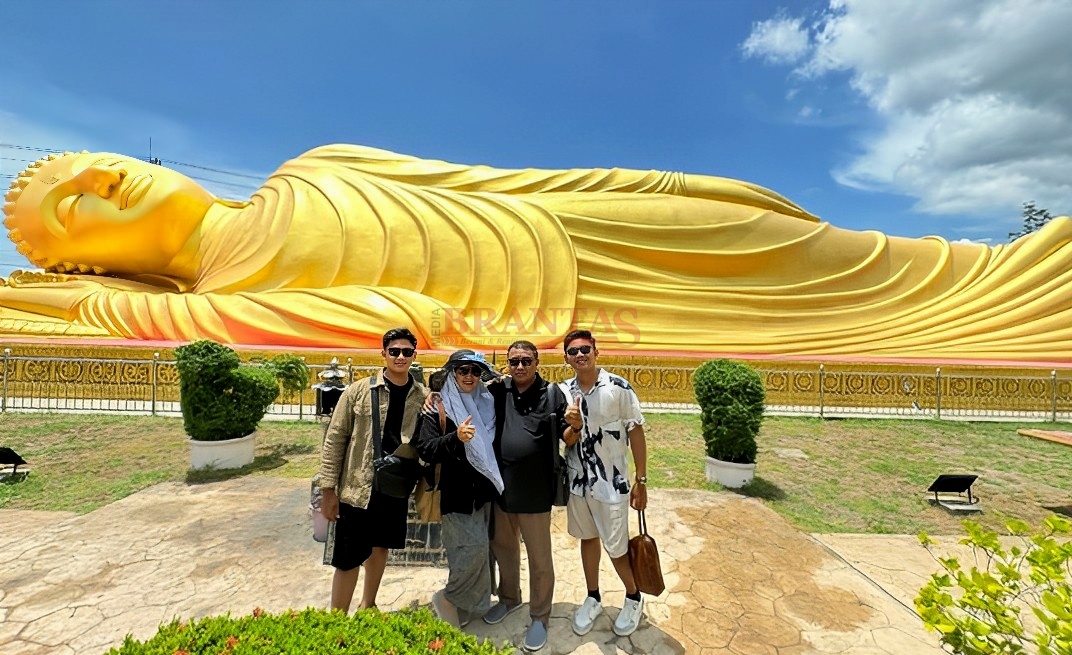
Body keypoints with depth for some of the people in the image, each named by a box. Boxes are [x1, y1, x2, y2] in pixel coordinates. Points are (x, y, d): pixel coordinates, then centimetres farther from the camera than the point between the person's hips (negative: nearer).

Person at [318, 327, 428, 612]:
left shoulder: (422, 396, -2)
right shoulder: (358, 390, -9)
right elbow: (335, 438, -7)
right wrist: (328, 488, -7)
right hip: (358, 487, -3)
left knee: (380, 547, 20)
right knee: (348, 559, 3)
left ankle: (367, 607, 42)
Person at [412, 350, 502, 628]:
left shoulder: (486, 402, 6)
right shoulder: (437, 407, -8)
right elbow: (425, 450, -16)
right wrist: (456, 437, -31)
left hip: (482, 488, 5)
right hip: (456, 491, -5)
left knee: (479, 548, 11)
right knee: (474, 546, -8)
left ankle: (473, 603, 32)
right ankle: (448, 601, 17)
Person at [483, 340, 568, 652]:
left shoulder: (552, 393, -9)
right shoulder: (498, 391, -1)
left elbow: (566, 437, -5)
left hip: (535, 491, -4)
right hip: (500, 486, 4)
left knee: (539, 558, 10)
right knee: (503, 548, 24)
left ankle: (539, 617, 33)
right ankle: (509, 598, 49)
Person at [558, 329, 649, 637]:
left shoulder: (618, 387, -16)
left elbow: (636, 434, -9)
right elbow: (564, 441, 0)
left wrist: (641, 481, -7)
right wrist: (574, 427, -24)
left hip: (611, 482, -4)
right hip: (577, 479, 4)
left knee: (616, 547, 6)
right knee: (587, 538, 19)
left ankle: (633, 598, 35)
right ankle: (593, 598, 40)